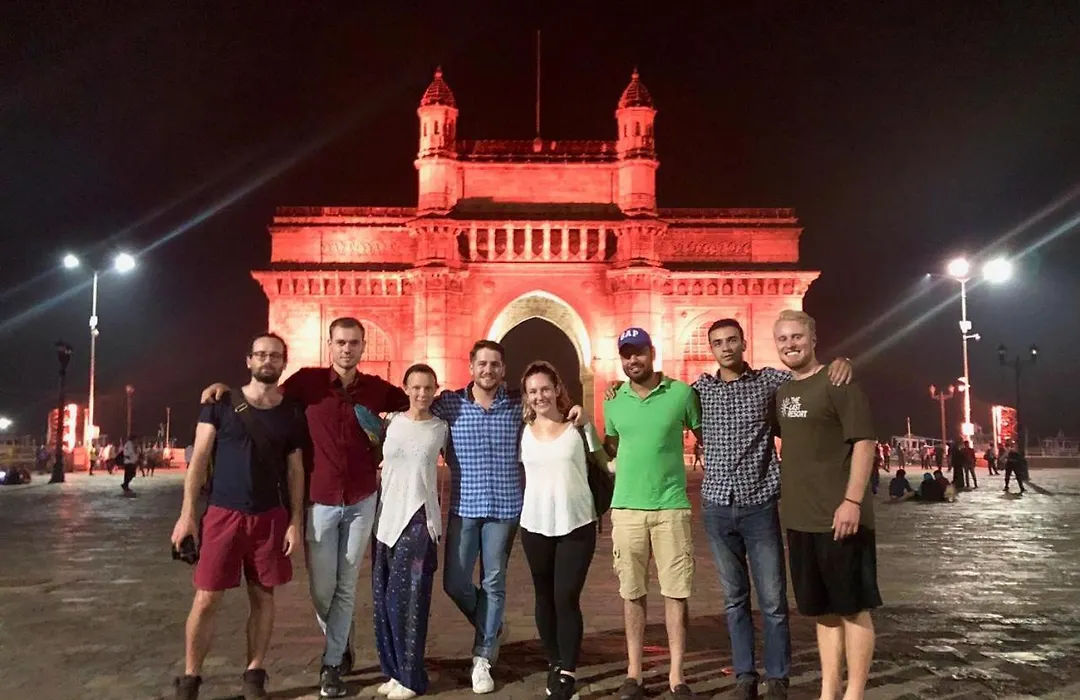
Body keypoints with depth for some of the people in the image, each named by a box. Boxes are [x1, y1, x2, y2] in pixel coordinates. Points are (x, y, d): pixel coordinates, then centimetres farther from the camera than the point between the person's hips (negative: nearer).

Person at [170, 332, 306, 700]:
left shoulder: (291, 413, 4)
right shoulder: (221, 403, -1)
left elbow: (295, 470, 6)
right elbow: (199, 458, -1)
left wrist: (296, 521, 0)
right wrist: (187, 512, -8)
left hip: (270, 517, 2)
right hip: (223, 514, -2)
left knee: (262, 597, 8)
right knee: (206, 599, 0)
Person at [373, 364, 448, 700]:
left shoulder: (441, 429, 0)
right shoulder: (390, 422, 5)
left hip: (419, 518, -3)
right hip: (386, 516, 3)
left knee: (406, 596, -6)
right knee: (384, 598, 7)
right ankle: (394, 670, 21)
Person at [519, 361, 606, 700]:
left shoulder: (579, 425, -1)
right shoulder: (522, 431, 4)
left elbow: (605, 462, 6)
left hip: (577, 524, -3)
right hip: (536, 525, 3)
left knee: (566, 598, -6)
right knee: (545, 598, 13)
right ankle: (555, 665, 29)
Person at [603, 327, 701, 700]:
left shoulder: (681, 393, -2)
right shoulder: (613, 401, 6)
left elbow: (704, 435, 7)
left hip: (671, 506, -2)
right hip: (626, 507, 2)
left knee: (676, 592, 2)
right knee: (632, 593, 8)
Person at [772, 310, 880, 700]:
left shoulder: (837, 383, -8)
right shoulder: (780, 390, 12)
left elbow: (864, 442, -14)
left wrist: (852, 500, -21)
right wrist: (786, 500, 17)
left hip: (839, 517, -7)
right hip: (799, 519, 7)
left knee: (853, 607, 3)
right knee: (823, 610, 15)